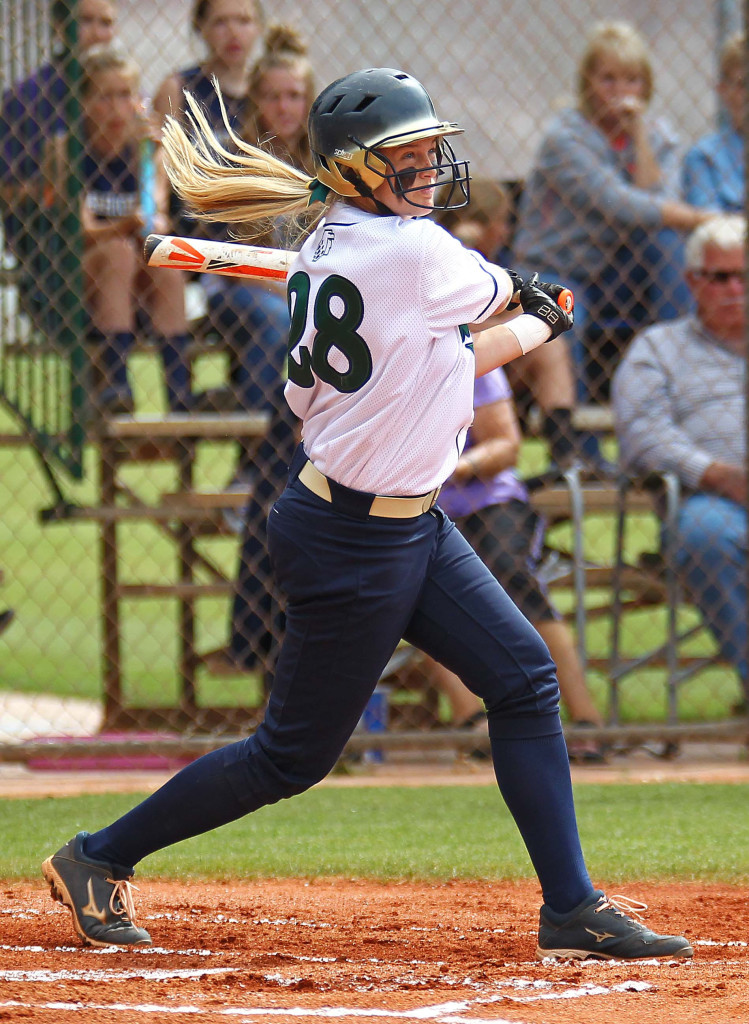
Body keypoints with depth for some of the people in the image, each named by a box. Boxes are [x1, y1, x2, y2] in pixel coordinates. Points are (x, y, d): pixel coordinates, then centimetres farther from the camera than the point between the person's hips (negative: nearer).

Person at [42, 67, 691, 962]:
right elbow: (496, 291, -1)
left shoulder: (323, 256, 5)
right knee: (294, 755, 3)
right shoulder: (416, 254, -22)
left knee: (524, 677, 6)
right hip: (353, 543, -10)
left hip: (410, 523, 10)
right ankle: (99, 859, 17)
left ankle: (572, 910, 7)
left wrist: (531, 328, 20)